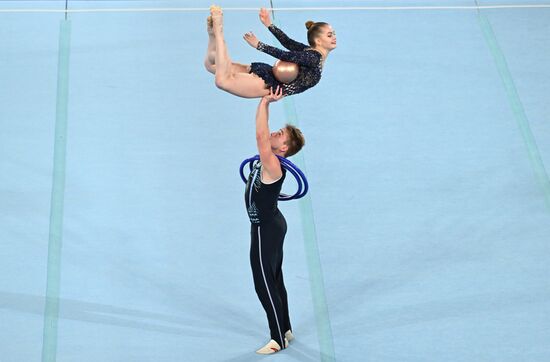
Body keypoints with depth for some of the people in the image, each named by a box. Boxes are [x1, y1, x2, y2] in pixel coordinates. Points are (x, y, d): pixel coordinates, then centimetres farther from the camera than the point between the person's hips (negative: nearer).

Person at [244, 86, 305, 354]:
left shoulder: (272, 166, -27)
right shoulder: (269, 160, -2)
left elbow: (261, 135, -38)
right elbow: (263, 134, 7)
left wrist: (266, 102, -35)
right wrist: (264, 101, -2)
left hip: (265, 229, -10)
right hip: (272, 224, 10)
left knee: (265, 284, -2)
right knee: (275, 281, 17)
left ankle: (278, 339, 6)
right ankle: (285, 330, 27)